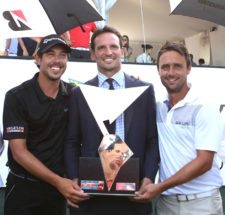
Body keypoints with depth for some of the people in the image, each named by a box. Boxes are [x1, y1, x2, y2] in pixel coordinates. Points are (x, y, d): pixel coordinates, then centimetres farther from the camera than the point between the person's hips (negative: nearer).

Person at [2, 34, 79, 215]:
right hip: (24, 187, -3)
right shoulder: (17, 97, -13)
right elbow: (19, 152, -15)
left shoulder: (73, 95, -3)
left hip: (58, 186, 3)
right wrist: (58, 181, -19)